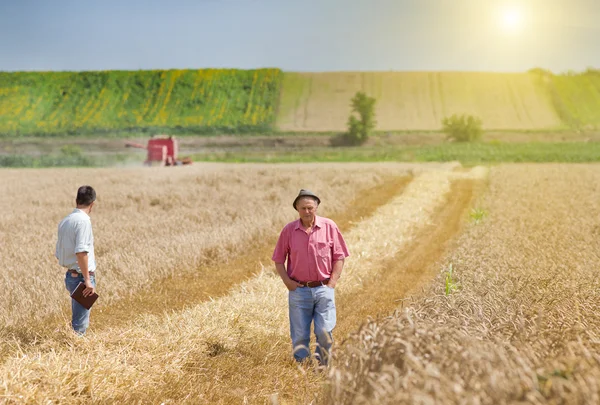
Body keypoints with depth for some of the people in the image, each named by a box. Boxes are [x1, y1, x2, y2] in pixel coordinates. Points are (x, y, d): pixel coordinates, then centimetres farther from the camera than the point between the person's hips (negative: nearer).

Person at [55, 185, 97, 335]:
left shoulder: (64, 221, 10)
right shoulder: (83, 220, -16)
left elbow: (59, 254, 17)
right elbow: (81, 251, -27)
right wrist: (88, 280, -22)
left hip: (70, 276, 9)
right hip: (81, 277, -9)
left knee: (77, 320, 21)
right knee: (79, 326, -3)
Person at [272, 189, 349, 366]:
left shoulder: (329, 227, 0)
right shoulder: (288, 230, 1)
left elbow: (339, 256, 4)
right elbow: (278, 259, 8)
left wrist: (332, 282, -4)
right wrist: (287, 281, -3)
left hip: (323, 289, 0)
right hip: (299, 290, 1)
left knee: (324, 332, -5)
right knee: (299, 336, 5)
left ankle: (322, 368, 14)